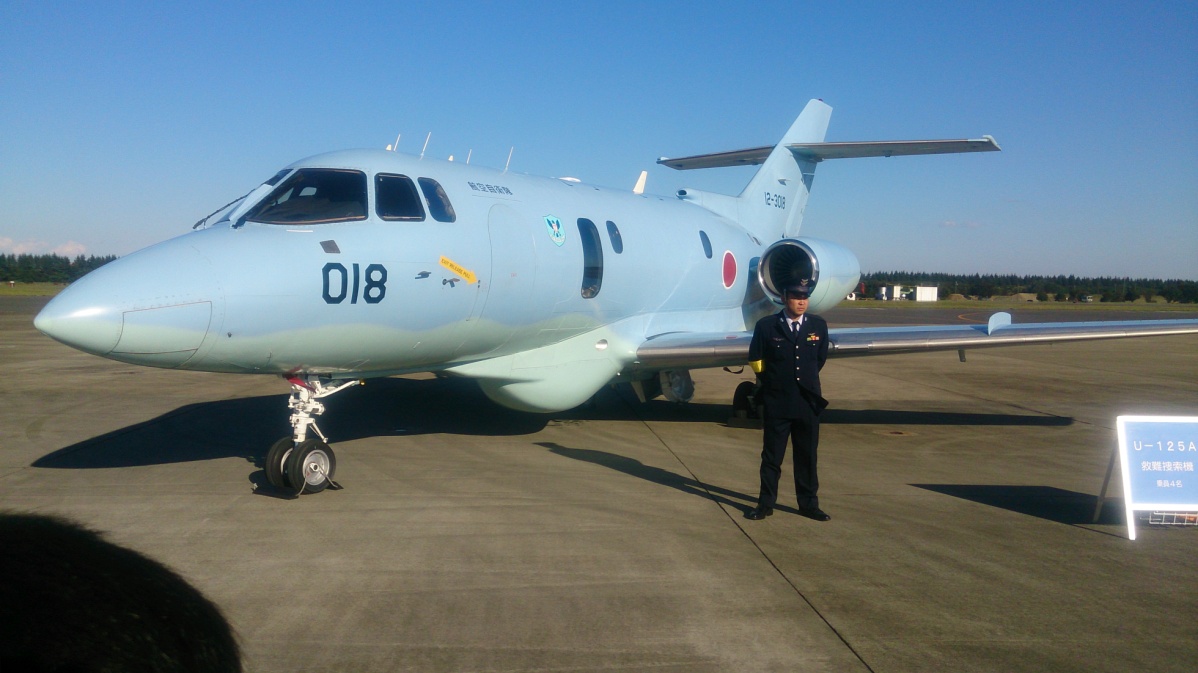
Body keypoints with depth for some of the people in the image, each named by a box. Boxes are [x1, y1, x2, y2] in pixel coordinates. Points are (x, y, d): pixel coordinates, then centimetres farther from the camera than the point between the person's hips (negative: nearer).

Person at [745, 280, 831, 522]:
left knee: (807, 457, 10)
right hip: (776, 403, -2)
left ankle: (808, 504, 21)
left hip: (808, 401, 2)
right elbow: (756, 361, 6)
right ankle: (766, 504, 16)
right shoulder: (766, 326, -5)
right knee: (771, 456, 7)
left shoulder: (818, 326, 3)